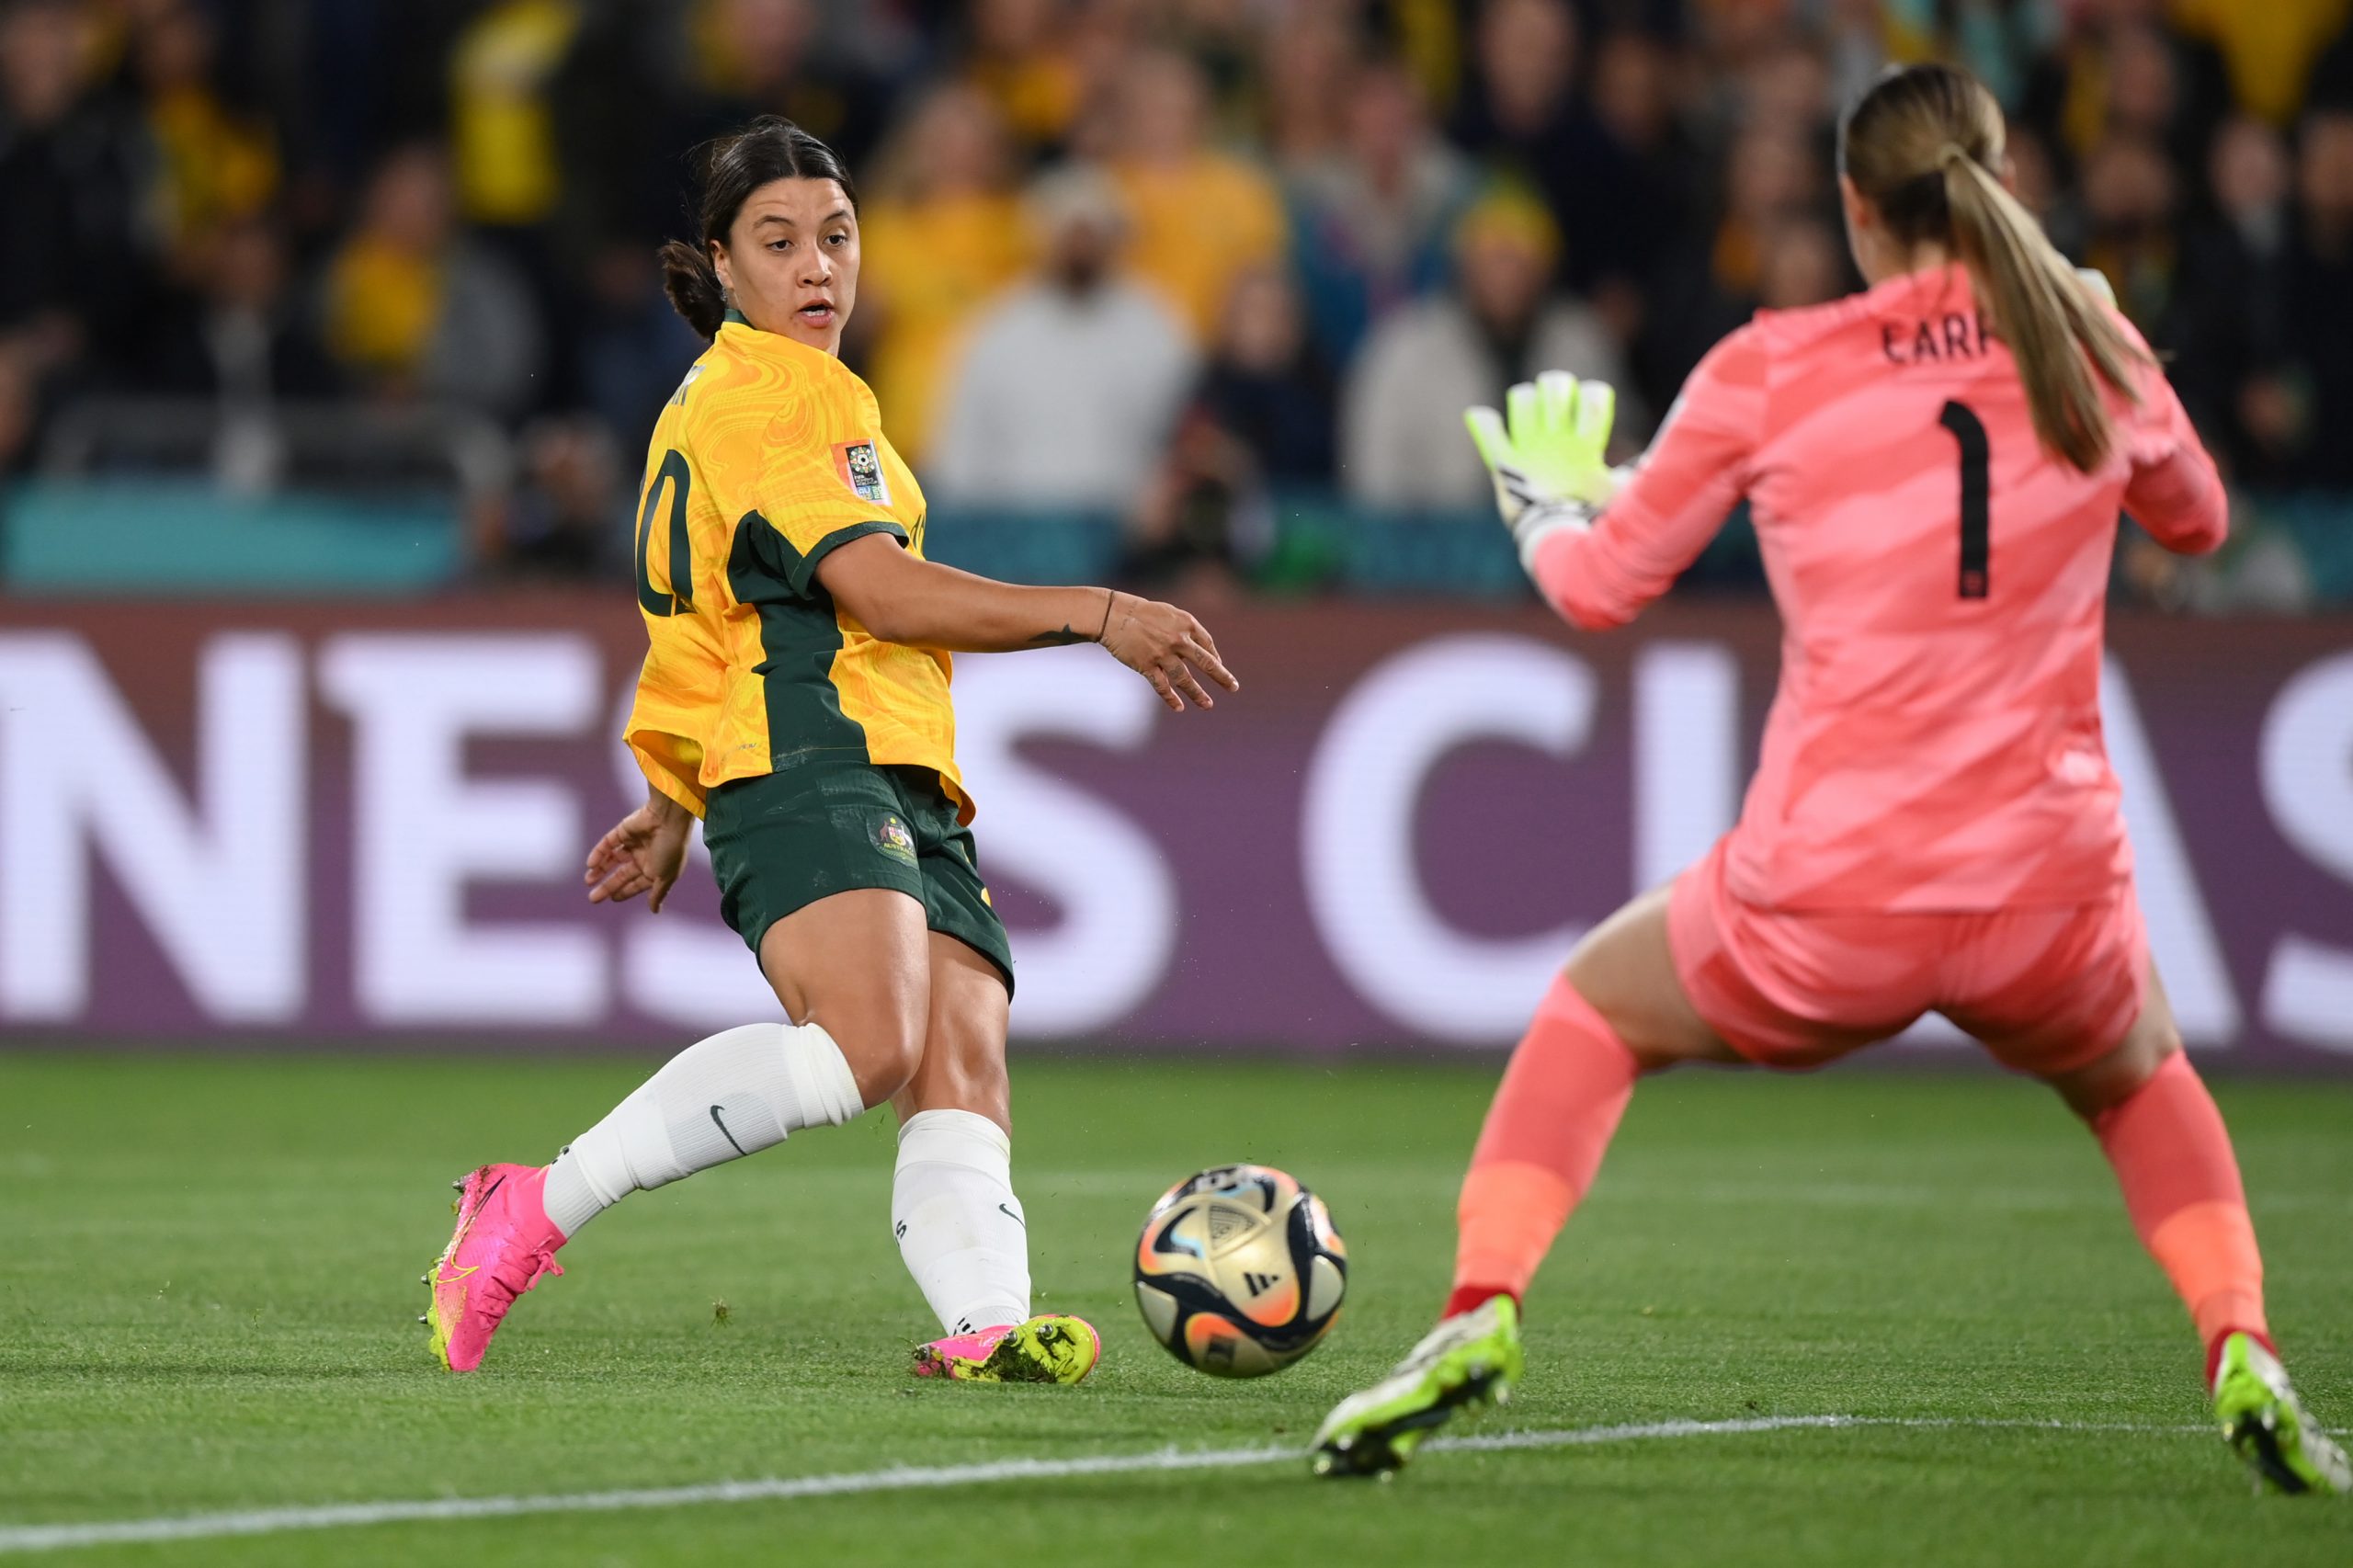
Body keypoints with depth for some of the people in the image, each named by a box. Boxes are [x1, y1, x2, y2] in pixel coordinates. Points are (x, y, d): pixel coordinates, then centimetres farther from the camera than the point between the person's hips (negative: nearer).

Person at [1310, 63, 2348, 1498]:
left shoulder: (1773, 371, -2)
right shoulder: (2092, 346, 4)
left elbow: (1602, 583, 10)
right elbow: (2196, 518, 26)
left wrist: (1549, 504, 32)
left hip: (1826, 906, -2)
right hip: (2048, 892, 2)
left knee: (1595, 1013, 27)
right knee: (2143, 1077, 34)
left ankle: (1483, 1308, 5)